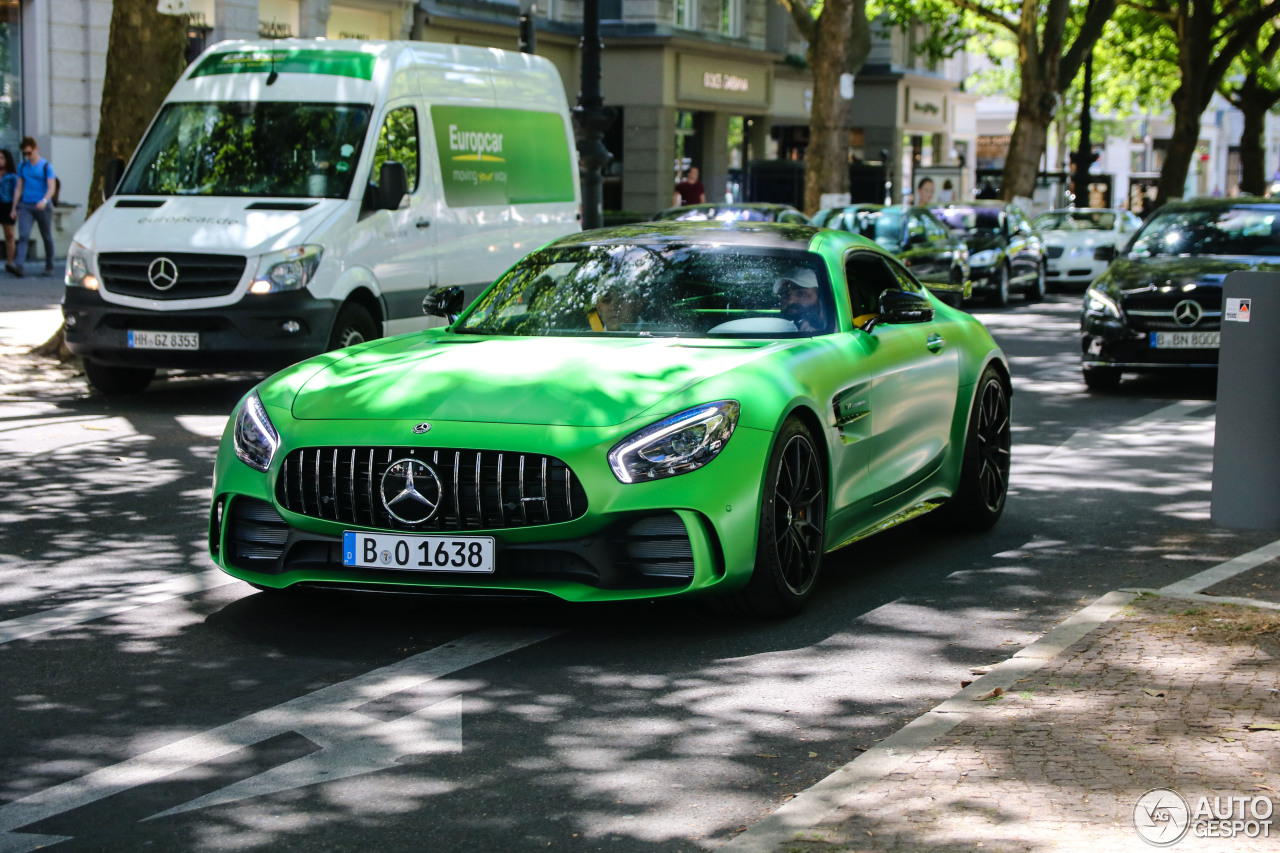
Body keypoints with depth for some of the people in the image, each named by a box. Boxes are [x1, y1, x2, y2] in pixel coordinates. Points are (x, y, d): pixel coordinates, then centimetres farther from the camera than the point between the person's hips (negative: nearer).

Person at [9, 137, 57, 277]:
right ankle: (18, 265, -25)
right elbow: (19, 188, 16)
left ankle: (49, 266, 21)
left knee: (47, 237, 7)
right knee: (23, 236, -12)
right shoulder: (22, 167, 11)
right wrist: (14, 208, 14)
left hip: (43, 206, -2)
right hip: (25, 206, 3)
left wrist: (44, 201, -28)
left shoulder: (46, 166, -2)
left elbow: (52, 187, -10)